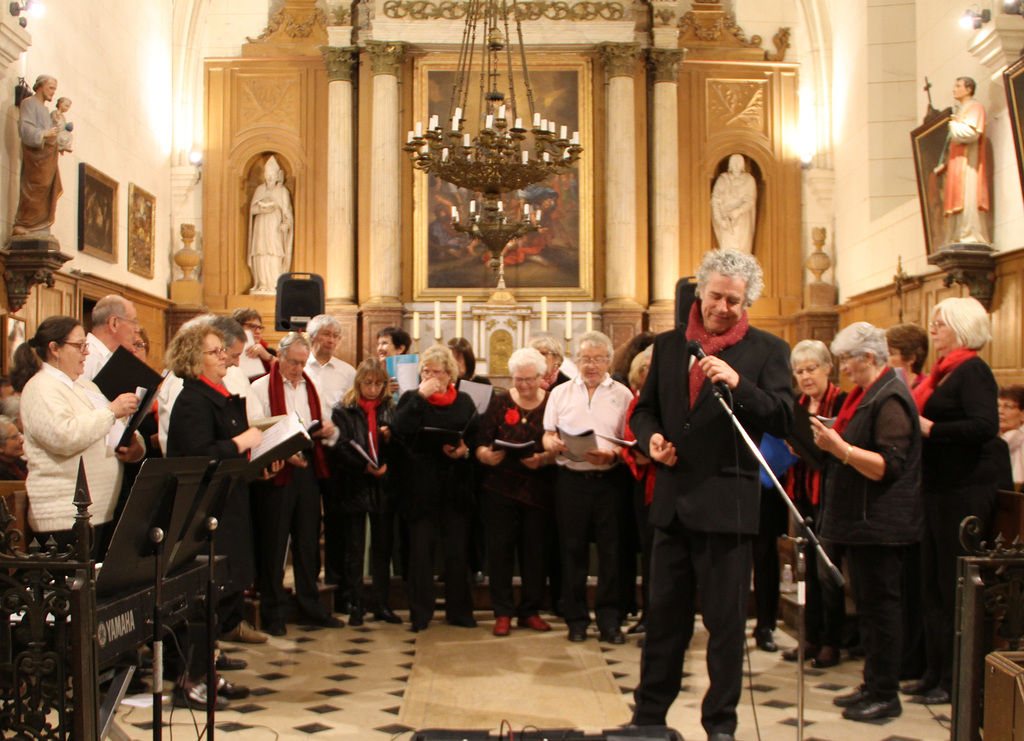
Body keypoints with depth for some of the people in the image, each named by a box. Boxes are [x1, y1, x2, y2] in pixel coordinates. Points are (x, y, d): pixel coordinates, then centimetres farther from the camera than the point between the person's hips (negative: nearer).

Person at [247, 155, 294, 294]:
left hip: (276, 226, -3)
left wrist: (286, 224, -18)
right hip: (261, 226, 3)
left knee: (274, 253, -12)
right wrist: (262, 209, -14)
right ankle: (262, 284, -1)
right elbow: (252, 208, 8)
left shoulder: (282, 191, 4)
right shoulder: (259, 190, 13)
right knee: (260, 254, -3)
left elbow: (287, 211, 0)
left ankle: (275, 284, -11)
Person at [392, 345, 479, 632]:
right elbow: (400, 430, -15)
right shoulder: (411, 399, 5)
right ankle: (420, 615, 11)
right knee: (421, 550, 2)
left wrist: (466, 450, -11)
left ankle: (460, 611, 16)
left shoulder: (464, 402, 10)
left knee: (458, 551, 5)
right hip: (421, 486, -1)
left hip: (456, 486, 1)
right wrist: (420, 396, -15)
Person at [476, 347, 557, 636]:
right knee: (500, 548, 1)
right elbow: (481, 444, 0)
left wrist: (543, 459, -19)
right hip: (501, 489, 0)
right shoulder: (499, 403, 5)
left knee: (535, 549, 4)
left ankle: (530, 611, 18)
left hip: (538, 490, 0)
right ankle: (503, 612, 11)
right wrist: (487, 456, -21)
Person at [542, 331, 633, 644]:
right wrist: (554, 443, -13)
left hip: (610, 480, -1)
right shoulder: (560, 393, 13)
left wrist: (612, 455, -18)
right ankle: (576, 619, 14)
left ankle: (609, 621, 9)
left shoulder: (622, 395, 7)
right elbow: (547, 436, 10)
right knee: (572, 549, 5)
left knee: (611, 550, 0)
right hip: (571, 478, 1)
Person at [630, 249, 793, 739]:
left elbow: (783, 420, -11)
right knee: (664, 616, 14)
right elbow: (645, 409, 16)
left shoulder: (767, 351, -1)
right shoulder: (668, 345, 11)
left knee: (726, 621, 4)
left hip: (727, 504, -4)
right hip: (673, 500, 4)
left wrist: (738, 385, -25)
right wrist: (651, 438, -5)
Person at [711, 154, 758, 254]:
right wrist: (720, 219, -11)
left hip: (743, 221, 1)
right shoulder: (723, 179, 3)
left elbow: (750, 201, -3)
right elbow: (715, 200, 0)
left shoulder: (749, 180, 4)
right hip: (727, 220, 0)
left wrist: (738, 211, -20)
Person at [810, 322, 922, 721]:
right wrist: (827, 442, 9)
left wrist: (839, 447, -30)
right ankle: (873, 685, 22)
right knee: (867, 603, 14)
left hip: (881, 522, -10)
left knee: (880, 604, -4)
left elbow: (887, 466, -23)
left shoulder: (890, 399, -16)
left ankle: (886, 695, 4)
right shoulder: (866, 394, 16)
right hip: (861, 520, 10)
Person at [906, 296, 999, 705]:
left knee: (955, 589, -3)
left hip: (964, 491, -9)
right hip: (940, 488, 9)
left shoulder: (973, 370, -11)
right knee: (933, 587, 12)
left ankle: (955, 681, 6)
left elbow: (986, 426, -24)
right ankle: (935, 673, 21)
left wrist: (930, 428, -19)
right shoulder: (946, 372, 16)